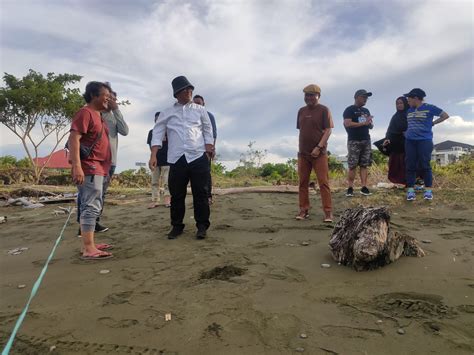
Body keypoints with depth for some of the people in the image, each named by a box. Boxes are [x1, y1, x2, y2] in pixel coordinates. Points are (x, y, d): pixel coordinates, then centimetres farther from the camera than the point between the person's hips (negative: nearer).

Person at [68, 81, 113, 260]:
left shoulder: (98, 115, 19)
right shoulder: (85, 112, -10)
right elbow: (73, 139, -19)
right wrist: (77, 166, -27)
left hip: (98, 168, 11)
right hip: (89, 168, -11)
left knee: (94, 207, 13)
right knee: (91, 207, -12)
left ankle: (89, 244, 21)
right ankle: (88, 249, -9)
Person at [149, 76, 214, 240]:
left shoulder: (200, 110, 13)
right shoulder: (167, 113, 12)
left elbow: (208, 131, 13)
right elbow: (157, 133, 6)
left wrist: (209, 149, 1)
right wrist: (153, 155, -5)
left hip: (199, 157, 0)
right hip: (176, 159, 1)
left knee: (200, 194, 0)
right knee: (177, 195, 5)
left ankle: (202, 226, 11)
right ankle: (176, 226, 19)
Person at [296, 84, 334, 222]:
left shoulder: (324, 110, -2)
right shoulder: (301, 111, 13)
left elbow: (328, 130, -8)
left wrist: (318, 147, -17)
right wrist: (300, 148, 11)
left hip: (319, 153, -5)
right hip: (302, 153, 5)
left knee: (323, 183, -5)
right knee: (303, 182, 5)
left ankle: (328, 212, 1)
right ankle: (304, 210, 14)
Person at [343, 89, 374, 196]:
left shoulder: (366, 111, 19)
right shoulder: (349, 110, -1)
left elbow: (371, 126, 20)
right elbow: (347, 124, -17)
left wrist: (370, 123, -4)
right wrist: (363, 123, -16)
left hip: (366, 141, 6)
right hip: (354, 141, -6)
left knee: (364, 165, 2)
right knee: (352, 166, -6)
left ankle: (364, 187, 5)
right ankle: (350, 188, -1)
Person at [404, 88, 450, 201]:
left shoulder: (429, 108, 0)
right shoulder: (409, 111, 13)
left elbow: (445, 115, 8)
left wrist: (432, 123, 7)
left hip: (425, 140, -4)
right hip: (409, 141, 4)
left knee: (425, 165, -4)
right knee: (410, 166, 1)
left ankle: (428, 190, 5)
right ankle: (410, 190, 4)